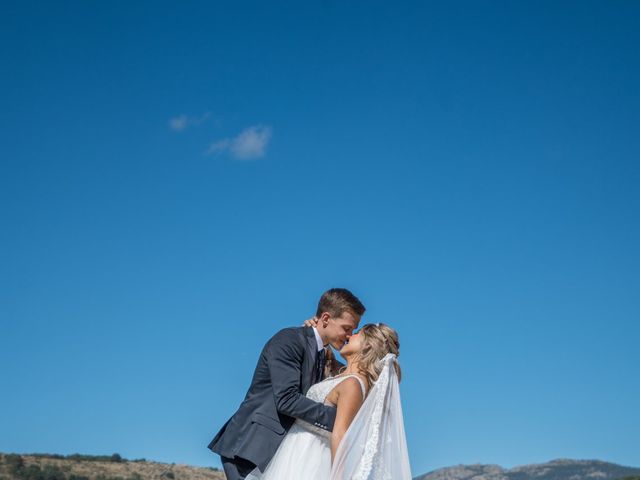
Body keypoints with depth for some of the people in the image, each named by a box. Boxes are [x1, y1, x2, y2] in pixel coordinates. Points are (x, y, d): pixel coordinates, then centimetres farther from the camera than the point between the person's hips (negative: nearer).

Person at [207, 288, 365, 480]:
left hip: (275, 449, 8)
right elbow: (286, 399, -23)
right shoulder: (288, 340, -11)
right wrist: (336, 416, -24)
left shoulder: (323, 357, 15)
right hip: (248, 447, -8)